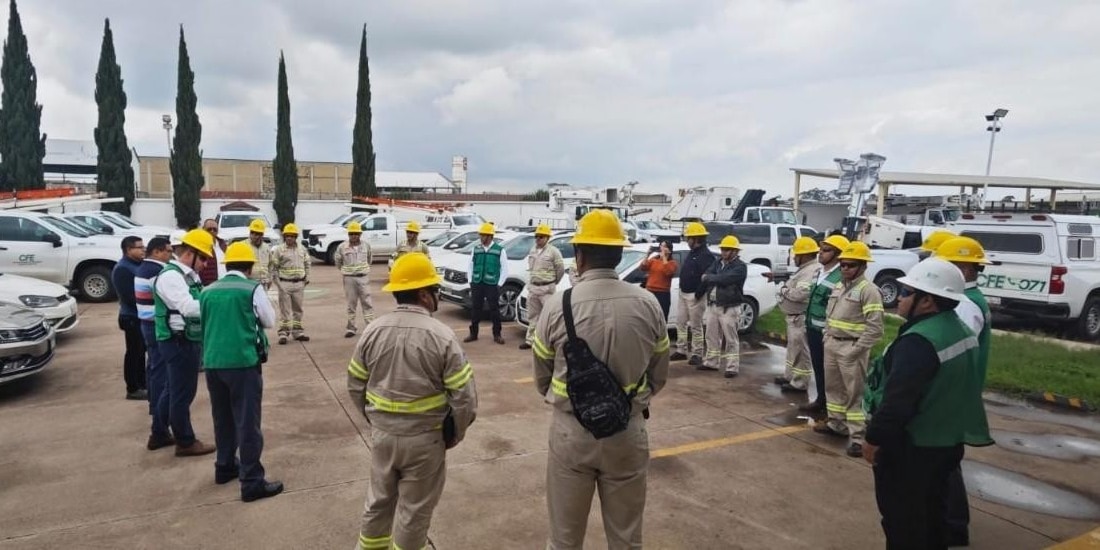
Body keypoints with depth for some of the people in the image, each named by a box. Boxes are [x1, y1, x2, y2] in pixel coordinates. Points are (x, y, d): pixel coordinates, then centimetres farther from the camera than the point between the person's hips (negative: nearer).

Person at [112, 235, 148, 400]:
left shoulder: (139, 264, 13)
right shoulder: (122, 269, -16)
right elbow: (130, 297, -23)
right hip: (132, 317, -9)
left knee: (141, 351, 16)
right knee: (134, 353, -1)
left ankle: (142, 385, 26)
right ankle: (133, 389, 7)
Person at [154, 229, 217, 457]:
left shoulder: (189, 275, 12)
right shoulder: (170, 276, -18)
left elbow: (198, 303, 12)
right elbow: (188, 307, -29)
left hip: (189, 341, 10)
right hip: (178, 343, -10)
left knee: (174, 390, 21)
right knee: (182, 393, 2)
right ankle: (185, 442, 15)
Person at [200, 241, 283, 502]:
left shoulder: (208, 291, 7)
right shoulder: (252, 289, -7)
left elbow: (203, 324, 19)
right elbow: (270, 321, 4)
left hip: (212, 362, 6)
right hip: (243, 362, -5)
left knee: (222, 418, 21)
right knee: (247, 422, -2)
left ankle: (225, 466, 36)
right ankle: (252, 482, 0)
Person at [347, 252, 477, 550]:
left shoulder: (373, 330, -4)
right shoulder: (441, 335, -18)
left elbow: (355, 385, 5)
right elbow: (464, 395, -16)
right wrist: (454, 433, 0)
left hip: (381, 433, 5)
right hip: (424, 438, -5)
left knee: (380, 498, 25)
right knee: (414, 509, 13)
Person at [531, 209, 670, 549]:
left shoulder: (558, 306, -14)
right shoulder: (648, 304, -8)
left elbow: (542, 378, -1)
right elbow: (658, 376, 3)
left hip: (571, 431, -1)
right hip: (628, 431, 2)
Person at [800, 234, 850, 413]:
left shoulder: (838, 278, -18)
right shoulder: (821, 273, 11)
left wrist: (827, 332, -21)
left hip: (823, 331, -9)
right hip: (812, 328, 9)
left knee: (825, 369, 2)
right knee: (817, 367, 17)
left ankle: (826, 402, 13)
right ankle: (821, 399, 28)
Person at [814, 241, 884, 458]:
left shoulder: (869, 290, -13)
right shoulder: (839, 287, 12)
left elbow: (875, 328, -18)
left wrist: (856, 350, -19)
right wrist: (827, 339, 12)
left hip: (851, 348, -8)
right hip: (832, 345, 8)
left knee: (854, 392, -4)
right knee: (833, 387, 17)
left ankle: (857, 436, 0)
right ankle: (836, 423, 32)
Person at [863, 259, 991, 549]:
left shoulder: (918, 340, -27)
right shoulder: (961, 330, 5)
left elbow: (897, 400, -27)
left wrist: (874, 439, -15)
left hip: (912, 448, -9)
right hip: (948, 439, 9)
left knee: (902, 518, 6)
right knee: (930, 511, 23)